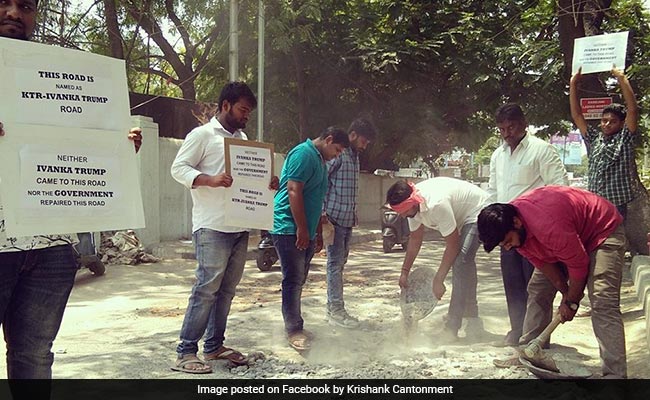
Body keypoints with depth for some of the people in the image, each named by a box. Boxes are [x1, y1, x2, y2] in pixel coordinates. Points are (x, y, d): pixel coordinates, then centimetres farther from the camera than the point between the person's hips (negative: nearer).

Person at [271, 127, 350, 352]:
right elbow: (294, 191, -20)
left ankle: (294, 326, 22)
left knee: (298, 280, 14)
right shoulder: (304, 154, -13)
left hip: (305, 232, 10)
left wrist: (316, 232, 25)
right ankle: (293, 330, 1)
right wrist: (301, 229, -21)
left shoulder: (320, 161, 18)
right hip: (290, 229, -10)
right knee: (293, 280, -6)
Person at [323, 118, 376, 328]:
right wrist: (323, 214, -20)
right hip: (334, 218, -9)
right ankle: (336, 311, 2)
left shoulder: (354, 157, 16)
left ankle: (332, 306, 21)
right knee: (335, 263, -3)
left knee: (339, 262, 13)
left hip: (347, 219, 9)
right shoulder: (337, 153, -12)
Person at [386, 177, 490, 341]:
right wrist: (404, 272, 6)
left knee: (461, 262, -22)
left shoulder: (436, 204, -39)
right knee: (464, 264, 15)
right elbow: (415, 239, 4)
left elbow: (452, 246, -31)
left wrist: (438, 280, -27)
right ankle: (472, 319, 30)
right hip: (460, 216, 10)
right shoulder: (412, 204, -13)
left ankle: (452, 328, -21)